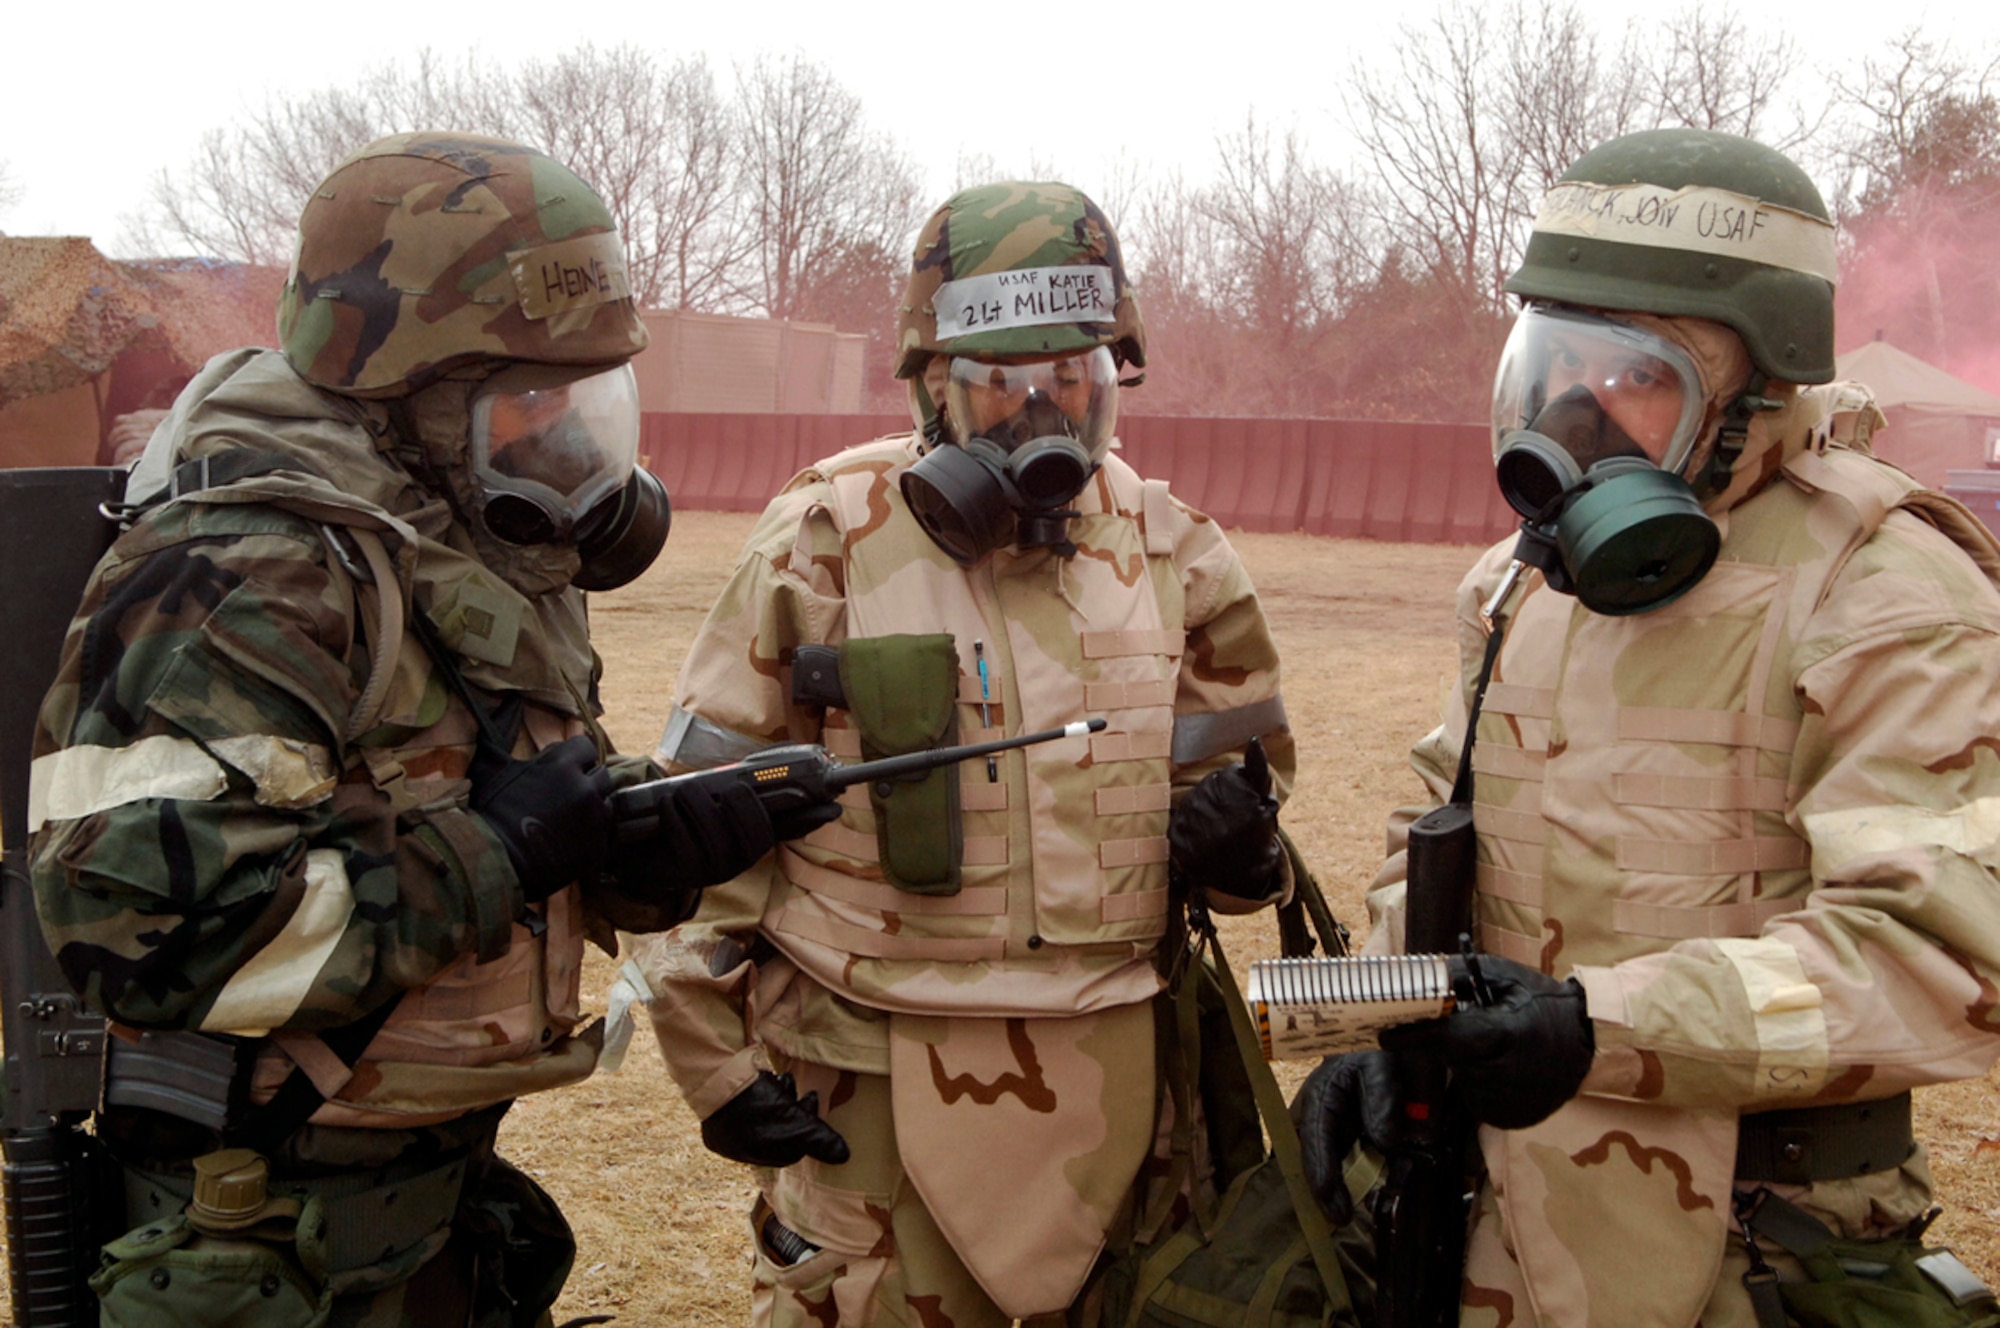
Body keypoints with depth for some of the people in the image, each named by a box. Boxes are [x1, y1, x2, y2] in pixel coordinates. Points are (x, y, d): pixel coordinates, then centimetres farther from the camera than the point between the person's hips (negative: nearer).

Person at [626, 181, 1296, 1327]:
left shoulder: (1173, 555, 4)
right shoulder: (825, 547, -6)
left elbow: (1244, 761, 16)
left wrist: (1241, 842, -8)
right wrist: (715, 1052, -5)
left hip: (1118, 1074, 4)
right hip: (886, 1091, -3)